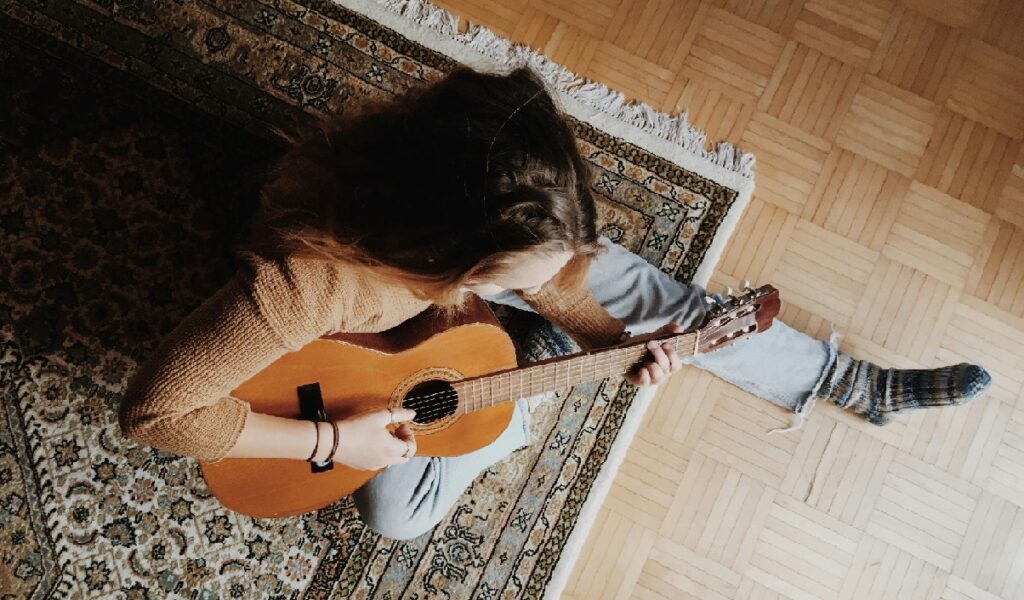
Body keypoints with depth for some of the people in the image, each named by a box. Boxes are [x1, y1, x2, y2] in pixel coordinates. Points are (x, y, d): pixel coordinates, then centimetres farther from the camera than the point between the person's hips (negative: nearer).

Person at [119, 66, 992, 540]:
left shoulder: (499, 217, -33)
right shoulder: (304, 277, -46)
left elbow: (533, 270, -10)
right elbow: (156, 408, -37)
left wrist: (623, 348, -23)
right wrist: (330, 441, -35)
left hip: (449, 254, 2)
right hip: (375, 350, -1)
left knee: (652, 299, -7)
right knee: (395, 511, -17)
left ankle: (854, 384, 10)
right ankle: (522, 410, 9)